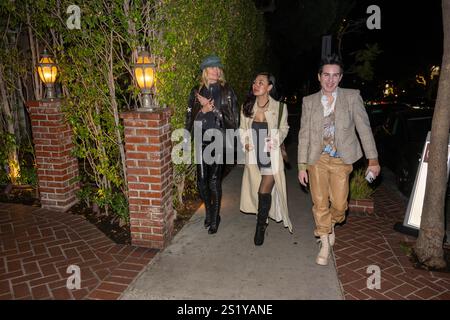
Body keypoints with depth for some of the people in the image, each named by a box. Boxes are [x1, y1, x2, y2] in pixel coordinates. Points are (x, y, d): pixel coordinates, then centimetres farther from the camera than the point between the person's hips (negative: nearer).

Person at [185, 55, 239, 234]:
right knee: (202, 181, 4)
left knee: (214, 181, -5)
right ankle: (208, 210, 30)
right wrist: (203, 109, -10)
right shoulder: (196, 92, 9)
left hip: (218, 139, -2)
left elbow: (233, 117, -4)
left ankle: (215, 218, 13)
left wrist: (212, 107, -11)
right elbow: (190, 117, 8)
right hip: (201, 140, 2)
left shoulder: (226, 92, 3)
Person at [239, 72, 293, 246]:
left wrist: (276, 140, -12)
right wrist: (245, 142, -8)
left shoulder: (279, 107, -9)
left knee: (264, 192, -4)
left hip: (271, 156, -3)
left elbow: (284, 128, 6)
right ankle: (263, 220, 40)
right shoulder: (246, 107, -1)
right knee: (256, 191, 14)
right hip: (253, 156, 4)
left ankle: (260, 227, 18)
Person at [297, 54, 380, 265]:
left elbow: (364, 128, 1)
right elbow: (304, 134, 2)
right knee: (320, 204, 5)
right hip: (317, 159, 1)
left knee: (339, 204, 0)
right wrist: (302, 166, 0)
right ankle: (325, 244, 25)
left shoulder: (352, 97, -1)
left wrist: (373, 159, -1)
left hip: (341, 160, -1)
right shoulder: (309, 101, 2)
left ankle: (329, 226, 36)